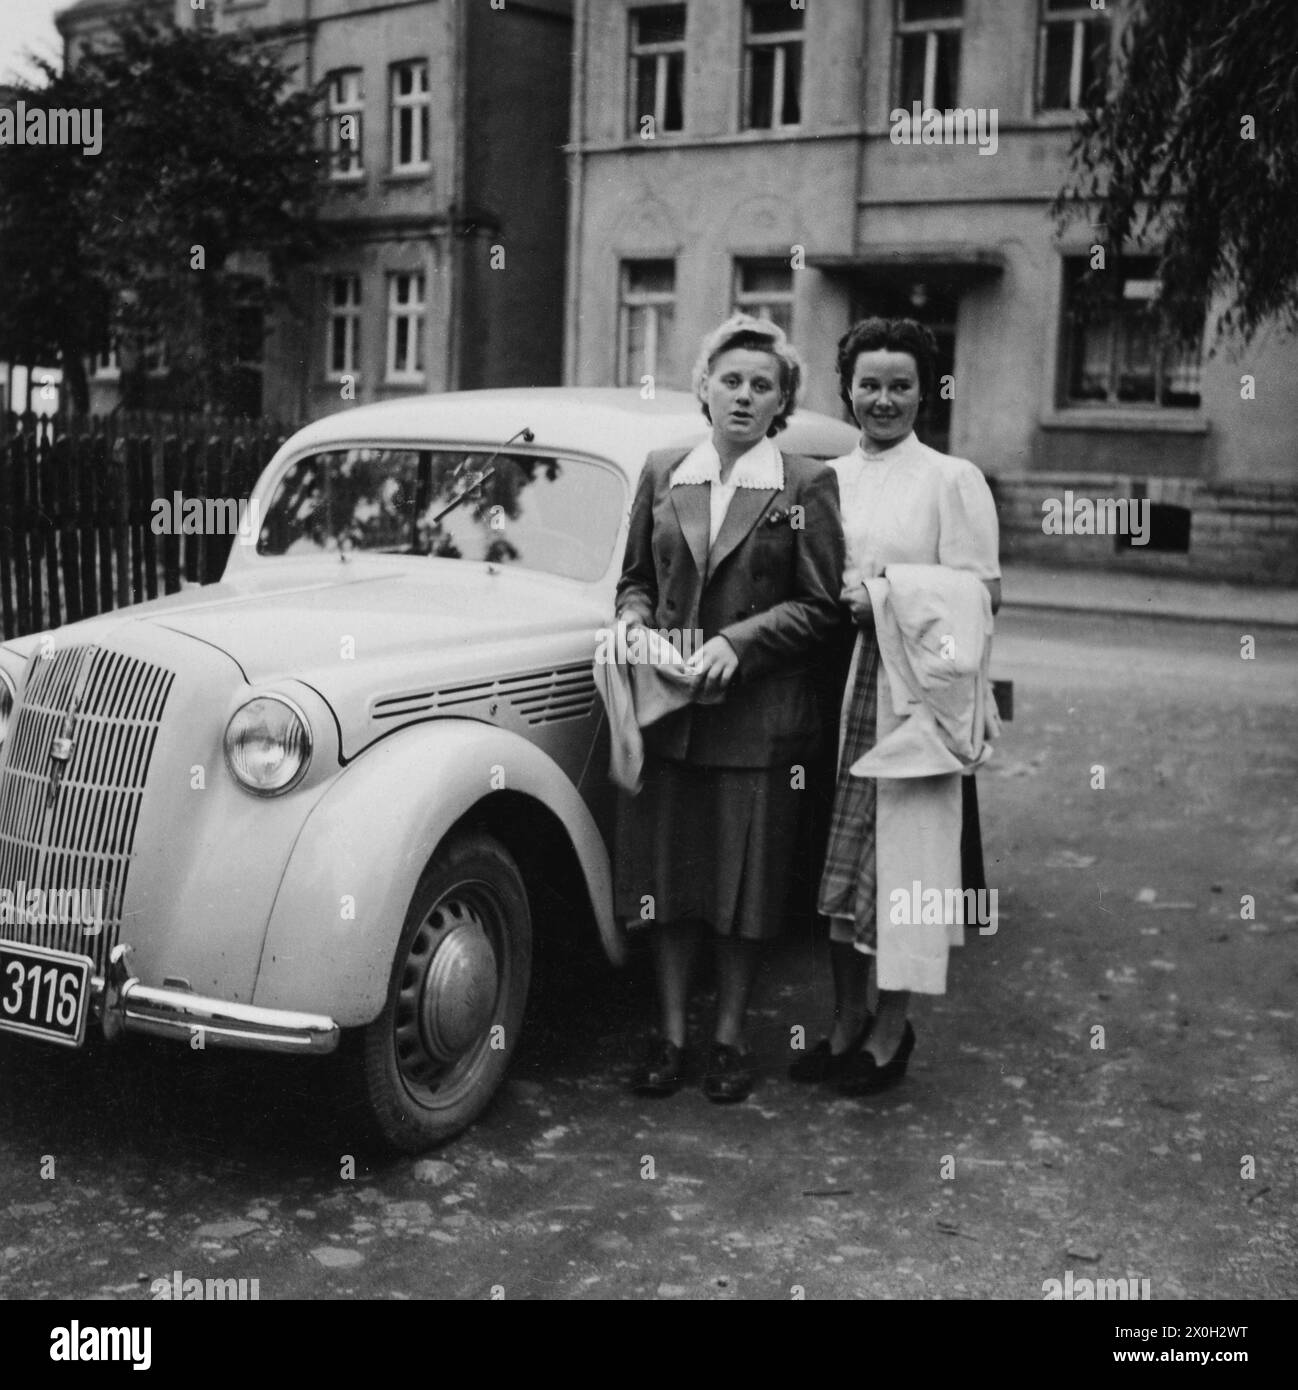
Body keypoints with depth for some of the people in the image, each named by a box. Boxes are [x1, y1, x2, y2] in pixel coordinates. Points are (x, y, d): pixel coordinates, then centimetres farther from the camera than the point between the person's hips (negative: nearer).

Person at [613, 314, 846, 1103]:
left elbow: (821, 607, -5)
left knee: (746, 886, 5)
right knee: (667, 881, 8)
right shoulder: (663, 474, 9)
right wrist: (635, 622, -5)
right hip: (667, 711, 3)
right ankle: (672, 1037, 20)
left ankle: (731, 1039, 20)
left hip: (759, 718, -3)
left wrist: (736, 642, -15)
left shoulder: (808, 485, -2)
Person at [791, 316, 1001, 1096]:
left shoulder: (953, 479, -1)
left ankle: (891, 1033, 13)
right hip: (838, 685, 5)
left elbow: (981, 593, -7)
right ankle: (847, 1023, 22)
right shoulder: (827, 478, 13)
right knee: (838, 862, 9)